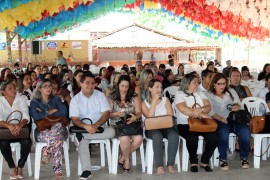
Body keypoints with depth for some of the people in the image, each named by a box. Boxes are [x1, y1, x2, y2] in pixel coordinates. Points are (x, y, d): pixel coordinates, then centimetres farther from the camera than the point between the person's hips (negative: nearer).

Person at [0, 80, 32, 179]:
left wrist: (20, 125, -34)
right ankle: (12, 167, -9)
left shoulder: (21, 100, 1)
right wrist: (9, 126, -37)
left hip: (20, 129, 1)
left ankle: (20, 167, -7)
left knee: (27, 141, -29)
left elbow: (26, 117, -10)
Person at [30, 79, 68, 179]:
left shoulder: (56, 99, 18)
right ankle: (58, 170, -30)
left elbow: (64, 112, -1)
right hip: (42, 132, -2)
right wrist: (53, 111, -2)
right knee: (57, 138, -36)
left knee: (59, 126, -37)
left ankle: (46, 153, -26)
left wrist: (44, 113, -2)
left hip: (58, 129, 2)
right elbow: (36, 116, -10)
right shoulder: (34, 102, 12)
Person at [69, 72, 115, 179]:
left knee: (111, 131, -29)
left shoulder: (100, 95, 1)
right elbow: (75, 119, -9)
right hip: (84, 128, -1)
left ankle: (80, 136, -28)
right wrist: (86, 126, -30)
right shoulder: (75, 99, 0)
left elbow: (106, 114, -7)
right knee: (82, 141, -33)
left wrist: (96, 125, -25)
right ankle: (86, 170, -30)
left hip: (100, 127, 1)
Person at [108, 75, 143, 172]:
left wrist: (135, 117, -20)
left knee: (139, 139, -31)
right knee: (125, 139, -35)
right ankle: (127, 159, -3)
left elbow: (139, 112, 3)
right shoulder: (112, 98, 7)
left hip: (132, 124, 2)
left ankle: (122, 158, -5)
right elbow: (108, 114, 3)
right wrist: (117, 114, -16)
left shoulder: (135, 97, 10)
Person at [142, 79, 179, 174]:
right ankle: (159, 165, -30)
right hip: (152, 129, -2)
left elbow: (171, 116, 4)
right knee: (157, 135, -37)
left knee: (174, 134, -33)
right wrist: (154, 101, -8)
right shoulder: (145, 103, 8)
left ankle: (170, 164, -27)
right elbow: (150, 118, -9)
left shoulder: (165, 100, 14)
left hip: (166, 127, 2)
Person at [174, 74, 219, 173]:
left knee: (214, 137, -22)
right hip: (185, 124, -5)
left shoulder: (200, 93, 19)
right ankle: (193, 162, -7)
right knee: (192, 138, -35)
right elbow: (183, 109, -16)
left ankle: (204, 161, 0)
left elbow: (208, 107, 5)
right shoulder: (179, 94, 1)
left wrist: (200, 110, -19)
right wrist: (201, 115, -15)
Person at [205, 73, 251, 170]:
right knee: (223, 132, -37)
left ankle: (244, 157, -6)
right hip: (219, 121, -3)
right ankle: (222, 159, -18)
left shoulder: (231, 91, 20)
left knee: (245, 131, -28)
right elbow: (210, 112, -4)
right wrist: (222, 119, -19)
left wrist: (237, 106, -11)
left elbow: (238, 104, 14)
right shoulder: (208, 95, 8)